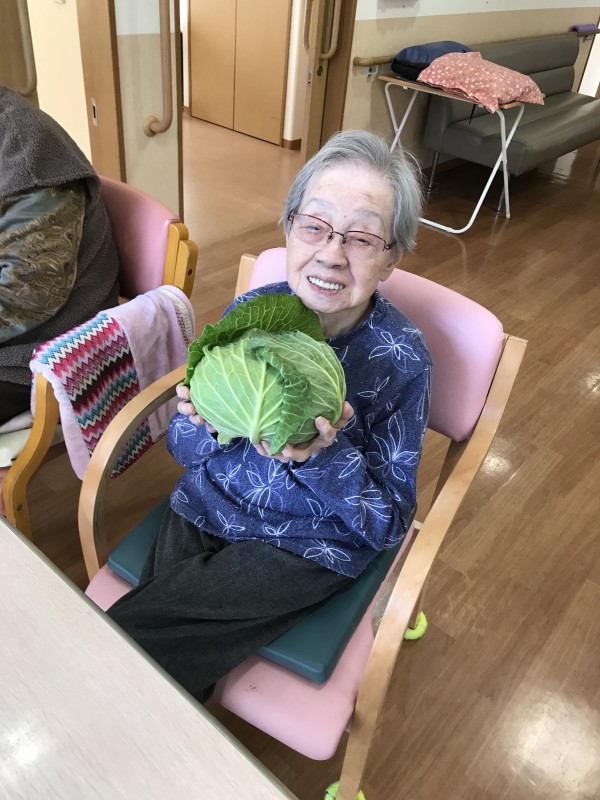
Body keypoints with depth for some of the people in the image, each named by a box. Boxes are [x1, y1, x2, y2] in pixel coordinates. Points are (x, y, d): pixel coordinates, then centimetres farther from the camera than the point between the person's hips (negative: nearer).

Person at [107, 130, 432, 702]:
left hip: (310, 545, -3)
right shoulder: (251, 311, -8)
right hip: (204, 507, 4)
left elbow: (389, 522, -12)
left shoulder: (399, 359, -17)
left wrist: (325, 456, -30)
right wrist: (203, 428, -23)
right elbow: (182, 447, 1)